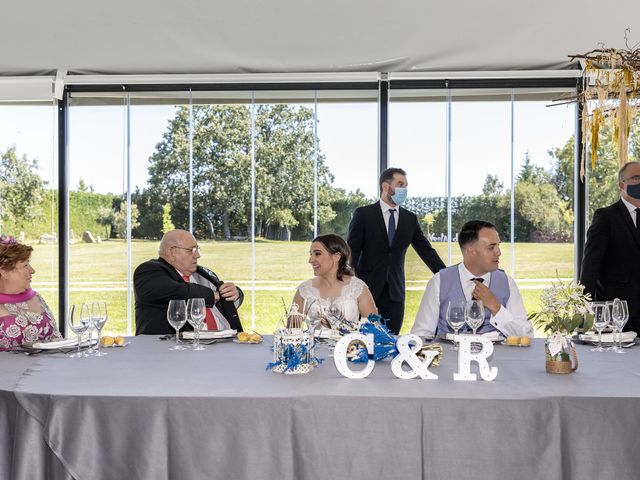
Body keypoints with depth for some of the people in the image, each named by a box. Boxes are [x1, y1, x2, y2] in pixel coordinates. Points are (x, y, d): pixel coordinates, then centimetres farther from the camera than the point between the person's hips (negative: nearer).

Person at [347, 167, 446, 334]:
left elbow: (426, 250, 12)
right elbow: (352, 252, -3)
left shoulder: (410, 219, 10)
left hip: (395, 292, 3)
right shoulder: (363, 214, -1)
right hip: (367, 290, -3)